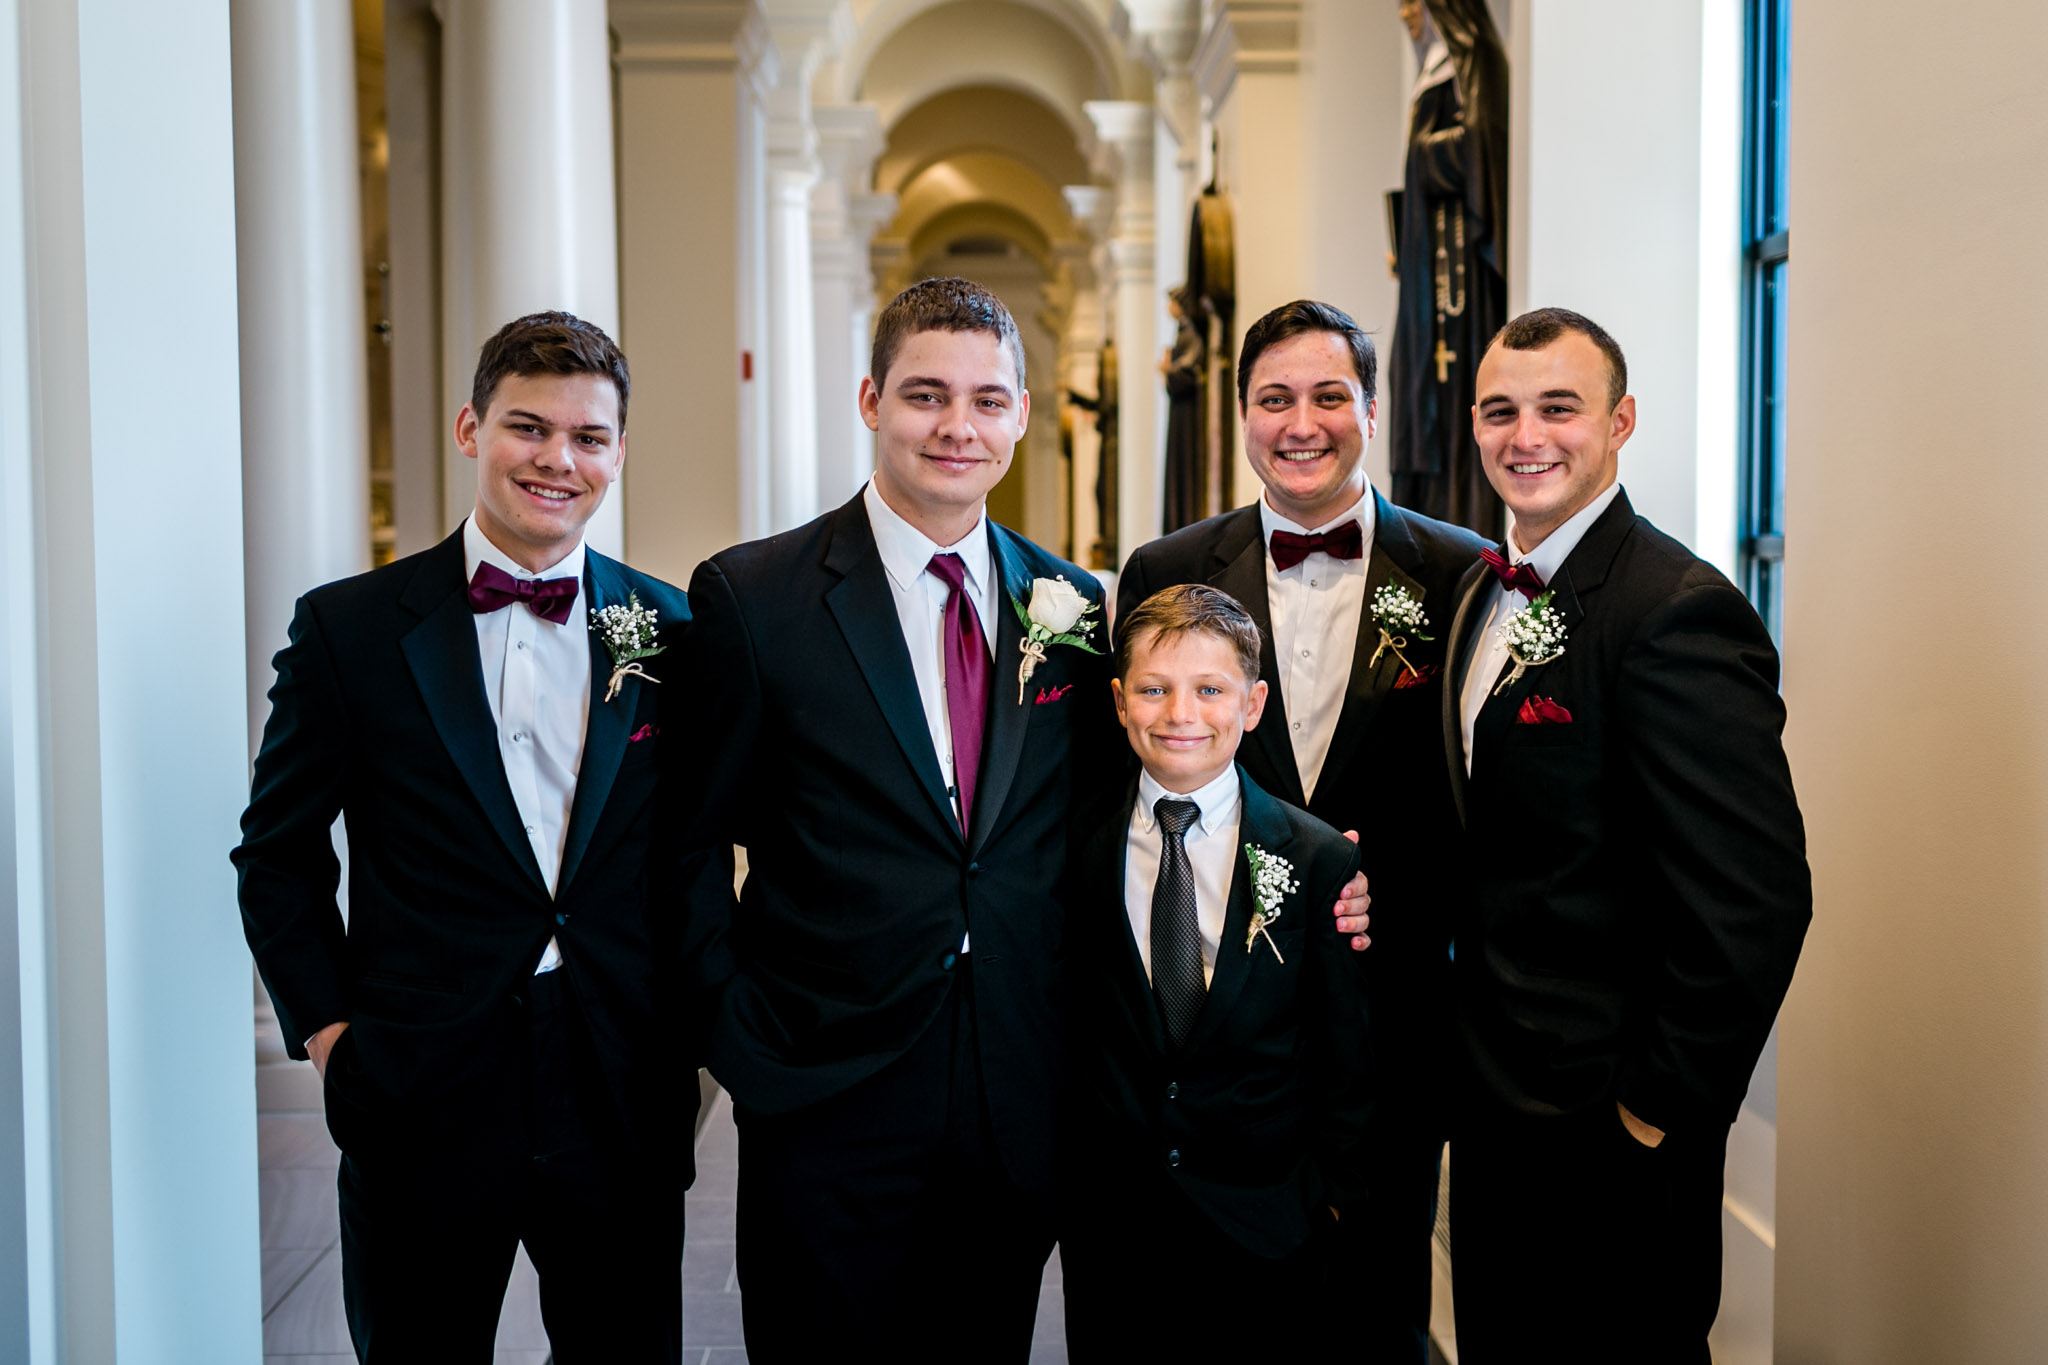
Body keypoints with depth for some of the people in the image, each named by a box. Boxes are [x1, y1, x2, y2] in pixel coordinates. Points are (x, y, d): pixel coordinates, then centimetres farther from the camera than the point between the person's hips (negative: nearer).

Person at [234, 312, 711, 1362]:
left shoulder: (671, 633, 3)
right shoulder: (348, 627, -2)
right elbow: (278, 855, 4)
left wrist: (687, 1026, 2)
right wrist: (327, 1029, -3)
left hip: (623, 1109, 2)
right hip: (419, 1115, -1)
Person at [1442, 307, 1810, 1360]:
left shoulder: (1678, 611, -20)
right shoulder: (1487, 590, 9)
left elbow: (1755, 901, -24)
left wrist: (1662, 1109, -18)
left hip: (1605, 1126, -8)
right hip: (1494, 1098, 8)